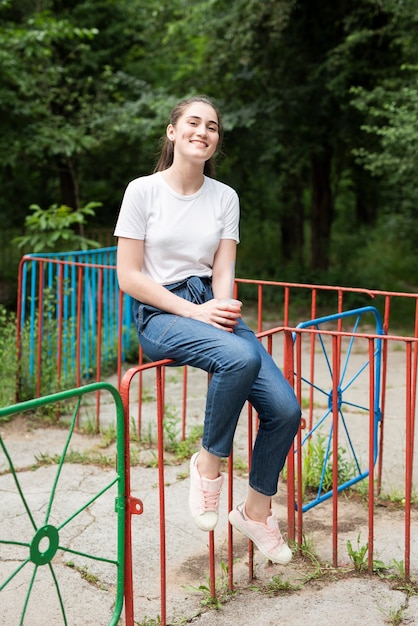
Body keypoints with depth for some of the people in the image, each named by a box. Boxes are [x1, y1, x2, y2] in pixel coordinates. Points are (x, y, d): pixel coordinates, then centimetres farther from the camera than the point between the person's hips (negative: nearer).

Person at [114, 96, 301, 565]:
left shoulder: (225, 197, 9)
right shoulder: (143, 191, -3)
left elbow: (223, 271, 6)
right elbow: (129, 276, -7)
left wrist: (223, 306, -18)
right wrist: (193, 311, -16)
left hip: (210, 307, 5)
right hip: (160, 315, -4)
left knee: (284, 408, -14)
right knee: (241, 357, -37)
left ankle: (256, 511, 9)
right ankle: (208, 462, -12)